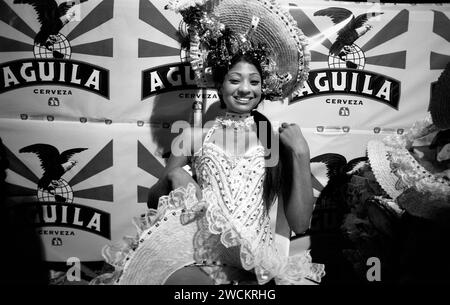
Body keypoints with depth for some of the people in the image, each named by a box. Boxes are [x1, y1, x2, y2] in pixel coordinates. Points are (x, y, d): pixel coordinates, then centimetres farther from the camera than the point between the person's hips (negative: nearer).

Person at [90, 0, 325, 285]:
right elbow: (154, 201, 16)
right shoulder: (196, 136, 8)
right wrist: (172, 177, -6)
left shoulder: (278, 140, 7)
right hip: (197, 248, -1)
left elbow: (300, 224, 3)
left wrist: (301, 155, -6)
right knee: (187, 279, -33)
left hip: (254, 258, 2)